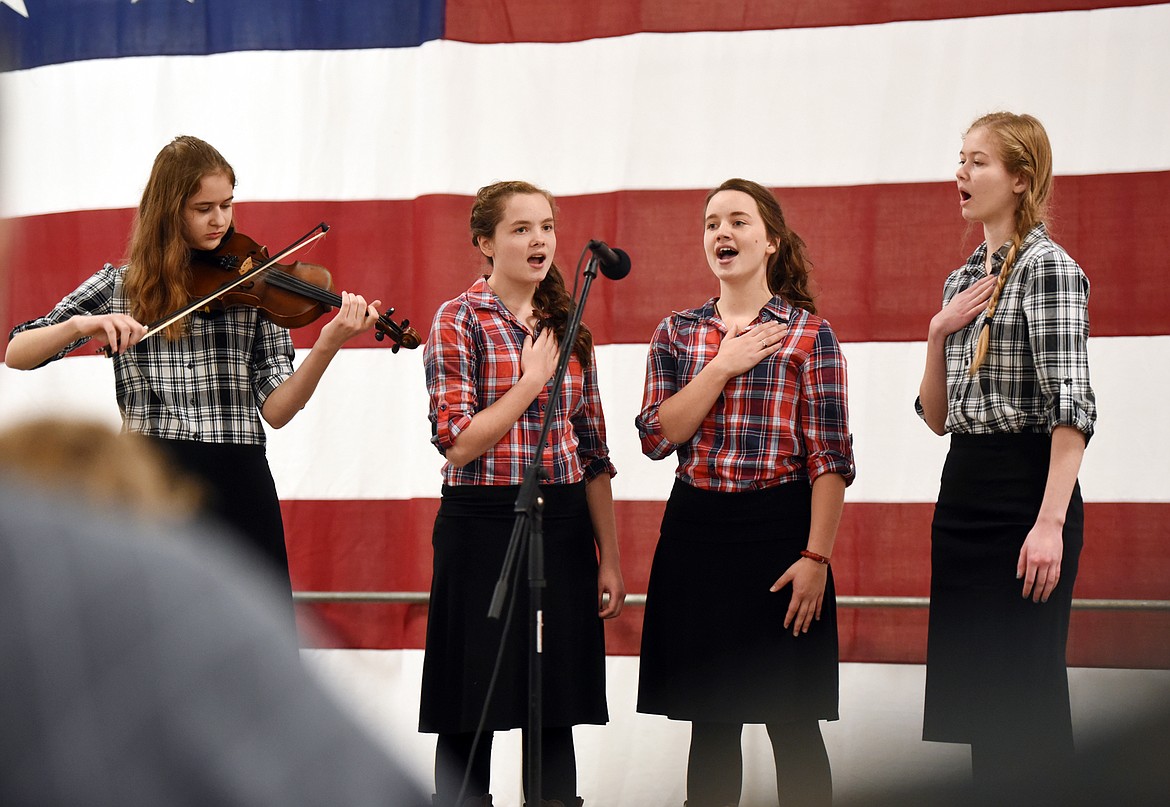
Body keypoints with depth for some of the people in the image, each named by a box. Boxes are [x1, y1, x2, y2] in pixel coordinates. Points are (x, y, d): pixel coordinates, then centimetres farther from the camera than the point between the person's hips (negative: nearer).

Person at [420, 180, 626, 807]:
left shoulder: (567, 327, 11)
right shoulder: (458, 321, -4)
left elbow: (594, 452, 12)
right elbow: (457, 444, -14)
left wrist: (610, 558, 7)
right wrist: (533, 379, -10)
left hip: (563, 526, 5)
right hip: (483, 526, -5)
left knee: (556, 711, 7)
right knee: (472, 714, 0)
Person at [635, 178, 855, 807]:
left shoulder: (810, 335, -1)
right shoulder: (677, 333, 10)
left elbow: (830, 457, -5)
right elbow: (657, 437, -2)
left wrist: (815, 556, -12)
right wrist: (723, 366, -9)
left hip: (779, 527, -3)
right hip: (695, 531, 3)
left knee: (792, 721, -1)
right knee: (710, 722, 8)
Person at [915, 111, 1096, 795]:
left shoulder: (1048, 267, -10)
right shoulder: (964, 280, 15)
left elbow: (1071, 405, -18)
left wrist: (1050, 522, -26)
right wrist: (940, 332, 1)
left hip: (1024, 490, -8)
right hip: (963, 492, 8)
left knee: (1023, 696, -6)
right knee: (972, 689, 10)